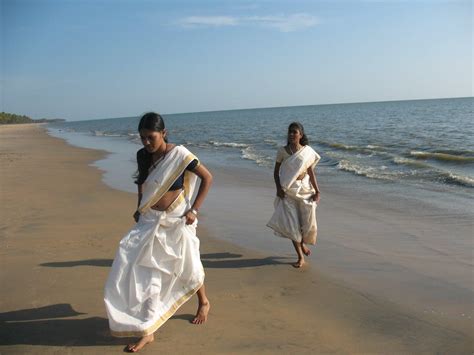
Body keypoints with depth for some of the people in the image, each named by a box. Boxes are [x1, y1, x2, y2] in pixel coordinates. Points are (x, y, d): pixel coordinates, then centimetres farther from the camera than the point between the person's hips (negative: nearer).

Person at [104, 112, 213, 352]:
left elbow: (207, 178, -11)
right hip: (150, 221, 4)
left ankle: (203, 302, 43)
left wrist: (194, 210, -13)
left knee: (186, 266, 13)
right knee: (146, 272, -1)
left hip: (176, 222, -4)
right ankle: (147, 331, 9)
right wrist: (140, 209, 10)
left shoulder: (179, 155, -16)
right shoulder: (143, 156, 0)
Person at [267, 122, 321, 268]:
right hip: (288, 191, -1)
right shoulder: (282, 151, -3)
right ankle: (300, 257, 11)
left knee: (307, 220, 1)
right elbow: (276, 171, 2)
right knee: (292, 223, -2)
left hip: (304, 189, 1)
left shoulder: (307, 151, -1)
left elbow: (311, 172, 2)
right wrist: (278, 188, -11)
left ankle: (302, 243, 37)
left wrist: (317, 191, -4)